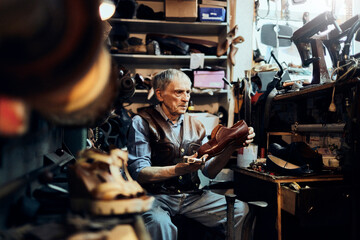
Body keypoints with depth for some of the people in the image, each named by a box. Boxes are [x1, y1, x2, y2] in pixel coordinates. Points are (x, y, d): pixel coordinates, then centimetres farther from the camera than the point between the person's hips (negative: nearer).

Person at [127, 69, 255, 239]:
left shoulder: (195, 126, 13)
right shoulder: (142, 122, -4)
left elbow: (210, 171, 6)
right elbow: (138, 172, -14)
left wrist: (231, 147, -12)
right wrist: (177, 170, -29)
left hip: (192, 196, 6)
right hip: (156, 196, -5)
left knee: (240, 209, -11)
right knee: (158, 223, -38)